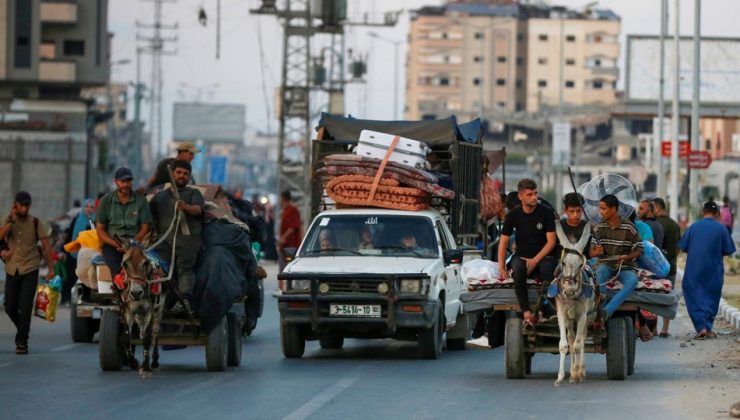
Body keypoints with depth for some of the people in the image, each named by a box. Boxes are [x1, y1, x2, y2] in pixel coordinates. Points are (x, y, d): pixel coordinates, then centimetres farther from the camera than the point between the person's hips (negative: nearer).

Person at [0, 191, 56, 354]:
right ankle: (22, 331, 30)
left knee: (25, 307, -9)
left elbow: (46, 247, -2)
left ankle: (22, 342, -3)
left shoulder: (36, 223, -2)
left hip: (30, 271, -3)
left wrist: (51, 269, -7)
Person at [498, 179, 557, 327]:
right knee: (518, 270, -36)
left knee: (547, 270, -39)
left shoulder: (546, 213, -2)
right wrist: (501, 268, -8)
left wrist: (535, 261, -16)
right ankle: (526, 312, -38)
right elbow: (503, 242, 4)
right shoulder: (513, 215, 3)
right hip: (521, 255, 1)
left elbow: (551, 241, -5)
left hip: (543, 256, -1)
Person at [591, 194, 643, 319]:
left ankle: (606, 311, -41)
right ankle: (598, 311, -40)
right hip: (606, 264, 1)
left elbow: (639, 250, 3)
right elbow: (592, 252, 4)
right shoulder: (599, 228, 3)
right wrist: (597, 252, -21)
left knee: (632, 281, -34)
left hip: (625, 266, -1)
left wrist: (627, 257, -18)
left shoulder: (628, 228, -2)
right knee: (600, 273, -36)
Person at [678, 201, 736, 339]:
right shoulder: (721, 229, -6)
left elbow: (683, 247, -1)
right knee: (711, 298, 14)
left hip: (694, 270, 0)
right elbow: (728, 250, -3)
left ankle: (701, 327, -11)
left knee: (695, 298, 4)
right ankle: (708, 328, 17)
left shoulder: (693, 227, -4)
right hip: (714, 271, 0)